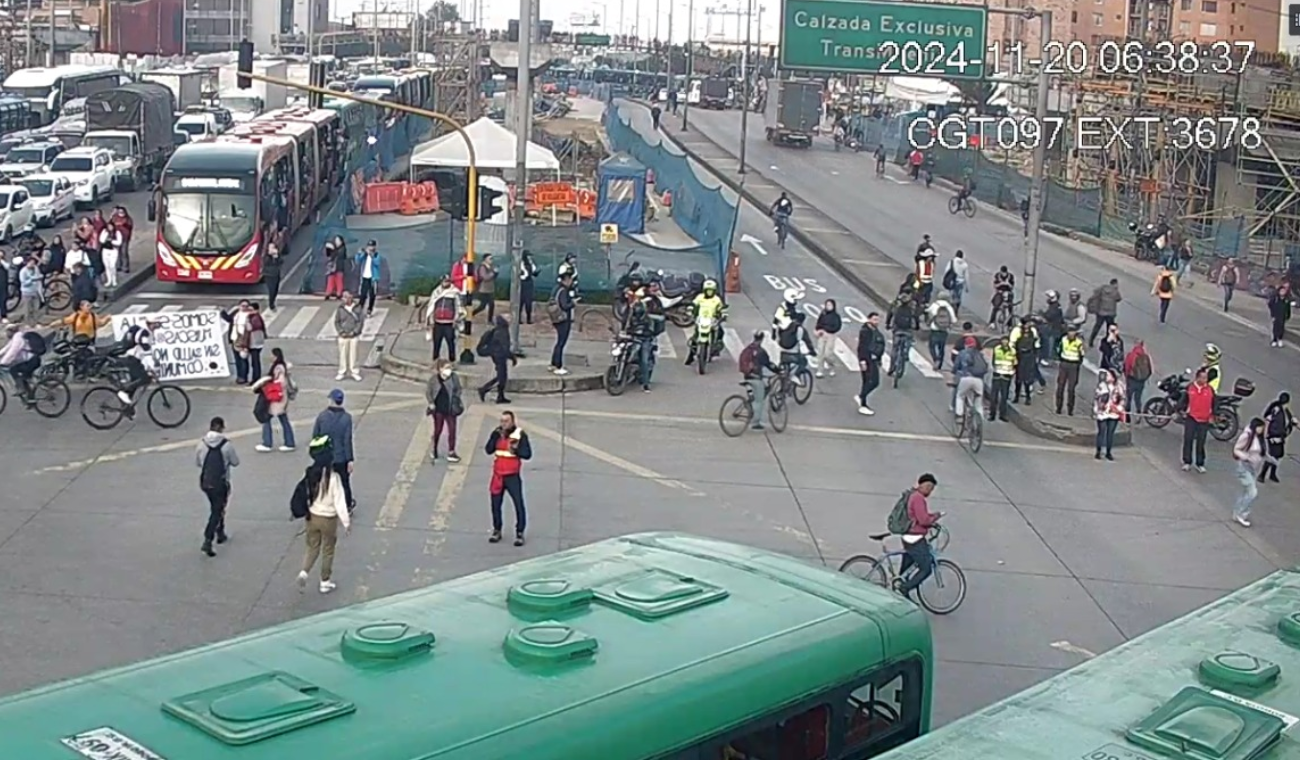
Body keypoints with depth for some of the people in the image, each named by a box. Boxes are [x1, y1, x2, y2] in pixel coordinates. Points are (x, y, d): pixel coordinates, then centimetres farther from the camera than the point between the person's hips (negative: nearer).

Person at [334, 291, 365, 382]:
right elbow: (336, 322, 5)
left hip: (354, 336, -1)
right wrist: (341, 332, -7)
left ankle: (354, 372, 13)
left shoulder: (357, 307, -2)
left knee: (353, 354, 3)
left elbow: (361, 321, -1)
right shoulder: (340, 308, 0)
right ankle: (342, 372, 14)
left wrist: (355, 331, -10)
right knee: (343, 354, 5)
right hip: (343, 337, 1)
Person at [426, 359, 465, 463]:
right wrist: (431, 403, -7)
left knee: (452, 430, 5)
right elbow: (428, 391, 0)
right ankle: (433, 451, 29)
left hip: (451, 409, 2)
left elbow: (458, 390, 5)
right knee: (438, 430, 10)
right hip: (438, 409, -2)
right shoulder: (434, 378, -11)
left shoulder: (454, 377, -8)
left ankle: (451, 452, 18)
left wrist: (456, 399, -9)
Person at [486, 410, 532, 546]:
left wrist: (516, 450, -27)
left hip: (512, 476, -4)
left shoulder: (520, 434, -7)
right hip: (498, 475, 4)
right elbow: (488, 450, -5)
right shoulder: (497, 433, 4)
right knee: (495, 504, 11)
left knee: (519, 504, -9)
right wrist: (496, 437, -17)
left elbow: (527, 454, -11)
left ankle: (520, 533, 1)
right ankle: (497, 531, 25)